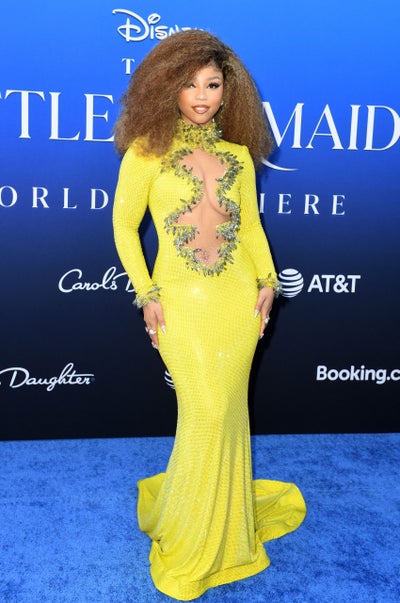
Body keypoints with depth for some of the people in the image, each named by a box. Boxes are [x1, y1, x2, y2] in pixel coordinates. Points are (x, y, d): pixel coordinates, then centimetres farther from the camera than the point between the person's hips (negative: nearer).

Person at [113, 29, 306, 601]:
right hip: (182, 300, -3)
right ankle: (192, 538, 23)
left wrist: (267, 282, 6)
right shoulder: (147, 151, -1)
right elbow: (124, 227, 2)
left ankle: (222, 510, 36)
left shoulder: (238, 155, 11)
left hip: (239, 297, 4)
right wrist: (147, 295, -5)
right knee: (208, 412, -4)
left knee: (228, 411, 9)